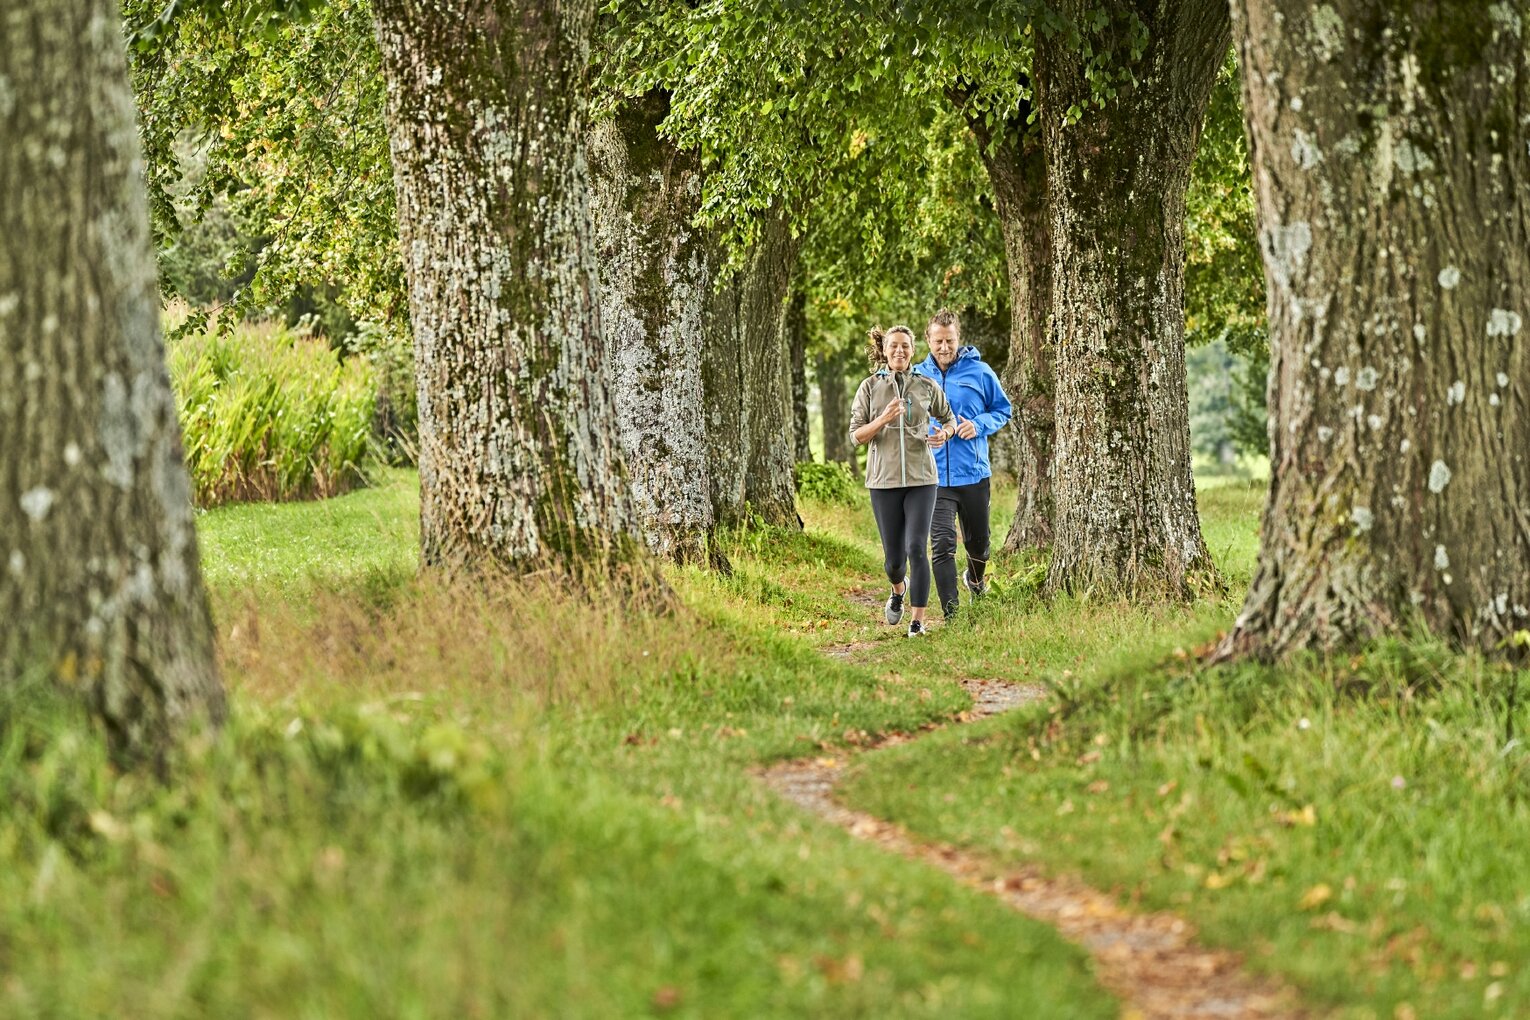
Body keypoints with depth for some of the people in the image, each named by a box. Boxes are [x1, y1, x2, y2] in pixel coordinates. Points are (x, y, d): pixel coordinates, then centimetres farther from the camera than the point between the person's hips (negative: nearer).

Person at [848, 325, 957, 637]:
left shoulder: (927, 386, 3)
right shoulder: (870, 387, 2)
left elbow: (948, 419, 18)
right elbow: (856, 436, 0)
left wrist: (945, 433, -6)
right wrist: (883, 419, -18)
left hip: (921, 479, 0)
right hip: (884, 481, 1)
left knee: (917, 548, -14)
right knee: (894, 557, 6)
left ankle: (917, 620, -9)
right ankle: (898, 589, 42)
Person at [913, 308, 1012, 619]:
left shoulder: (979, 372, -3)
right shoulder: (917, 375, 2)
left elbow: (1002, 410, 7)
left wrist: (979, 425, -13)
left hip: (974, 474, 0)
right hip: (934, 476, 0)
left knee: (978, 541, 17)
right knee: (942, 544, -10)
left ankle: (975, 578, 50)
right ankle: (951, 614, -9)